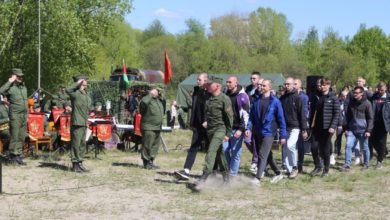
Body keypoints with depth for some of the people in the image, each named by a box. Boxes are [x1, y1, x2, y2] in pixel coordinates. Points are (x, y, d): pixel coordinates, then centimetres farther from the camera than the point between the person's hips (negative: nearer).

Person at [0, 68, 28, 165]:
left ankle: (18, 155, 14)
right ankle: (13, 156, 0)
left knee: (22, 137, 8)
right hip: (15, 115, -7)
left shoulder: (24, 87, 16)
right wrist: (10, 82, -20)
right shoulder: (10, 87, -6)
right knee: (14, 137, -5)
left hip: (24, 115, 7)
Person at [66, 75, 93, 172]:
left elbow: (89, 106, 30)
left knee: (83, 144, 13)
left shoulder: (86, 94, 17)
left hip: (84, 123, 9)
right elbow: (68, 90, -32)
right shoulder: (76, 93, -10)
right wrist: (78, 83, -22)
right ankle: (75, 165, -1)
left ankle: (80, 162, 21)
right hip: (77, 122, -9)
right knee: (76, 143, -5)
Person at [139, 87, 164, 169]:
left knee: (155, 146, 13)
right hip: (148, 128, -9)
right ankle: (146, 163, -2)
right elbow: (144, 102, -36)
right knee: (147, 146, -7)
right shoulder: (148, 99, -10)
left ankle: (151, 162, 21)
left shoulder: (158, 101, 18)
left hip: (157, 128, 9)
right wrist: (150, 94, -23)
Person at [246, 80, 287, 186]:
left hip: (268, 133, -6)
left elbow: (281, 119, -3)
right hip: (257, 132, 6)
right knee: (267, 156, 15)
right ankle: (278, 174, 31)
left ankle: (257, 179, -12)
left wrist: (283, 135, -5)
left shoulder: (275, 102, -5)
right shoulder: (256, 101, 7)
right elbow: (251, 116, 12)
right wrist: (249, 128, -4)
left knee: (262, 155, -12)